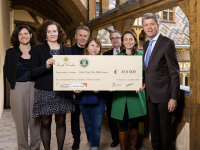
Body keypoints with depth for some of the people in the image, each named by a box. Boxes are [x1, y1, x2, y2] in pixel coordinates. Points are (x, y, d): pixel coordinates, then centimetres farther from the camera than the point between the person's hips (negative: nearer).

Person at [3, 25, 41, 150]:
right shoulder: (11, 52, 8)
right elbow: (7, 71, 8)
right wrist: (13, 83, -2)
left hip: (34, 87, 0)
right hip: (18, 88, 0)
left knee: (35, 118, 5)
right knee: (21, 119, 5)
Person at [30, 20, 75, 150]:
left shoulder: (67, 50, 9)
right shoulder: (38, 49, 3)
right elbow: (33, 72, -4)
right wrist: (46, 66, -22)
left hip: (63, 92, 2)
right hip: (44, 92, -2)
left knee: (61, 121, 9)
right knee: (46, 122, 5)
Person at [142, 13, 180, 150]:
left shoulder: (167, 43, -10)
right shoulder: (146, 45, 13)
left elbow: (174, 72, -14)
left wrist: (174, 98, -18)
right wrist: (144, 82, 5)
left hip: (163, 95, -7)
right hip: (150, 95, 7)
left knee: (165, 128, 7)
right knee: (154, 128, 18)